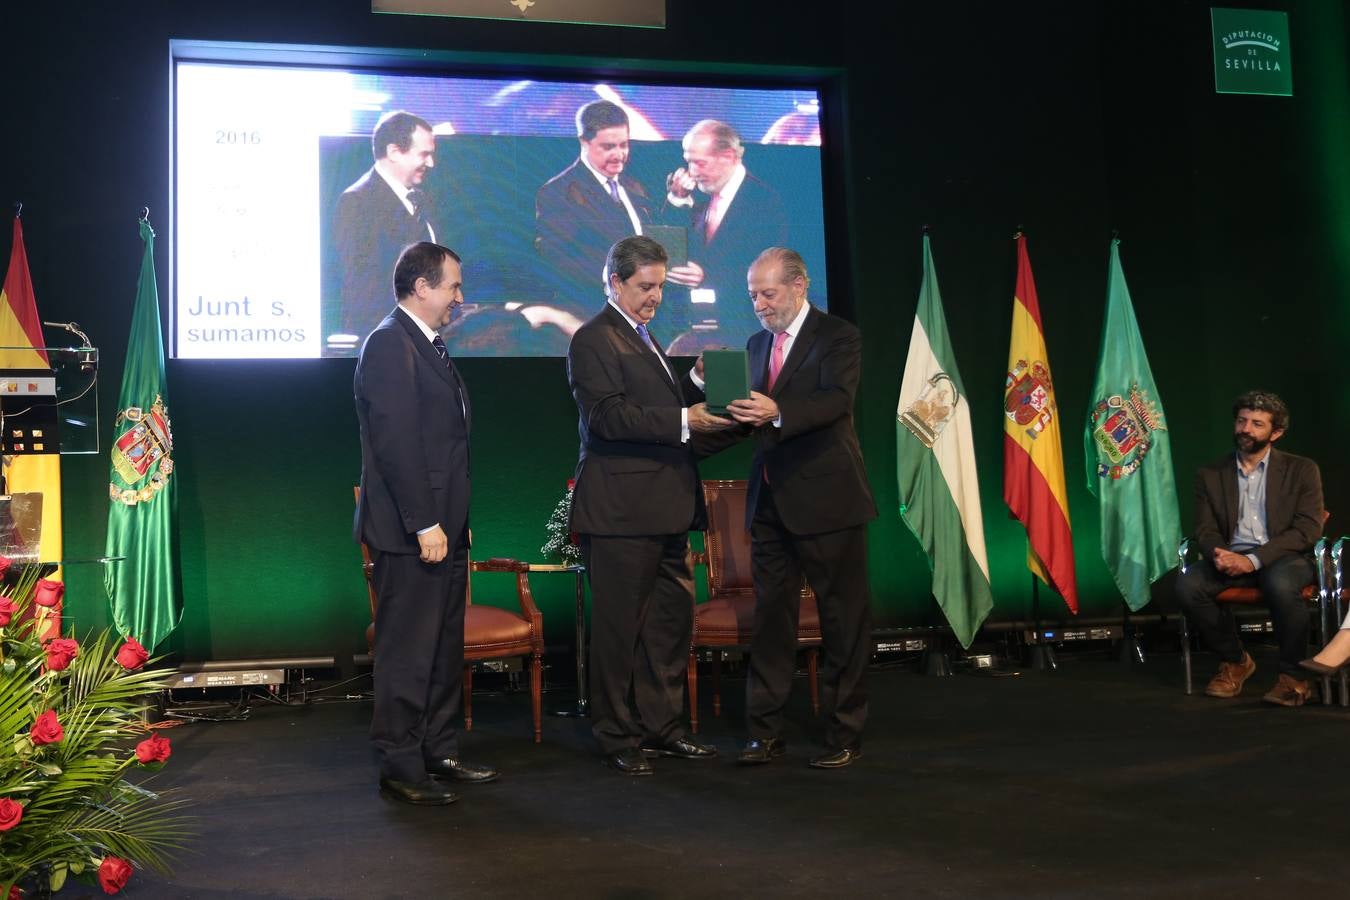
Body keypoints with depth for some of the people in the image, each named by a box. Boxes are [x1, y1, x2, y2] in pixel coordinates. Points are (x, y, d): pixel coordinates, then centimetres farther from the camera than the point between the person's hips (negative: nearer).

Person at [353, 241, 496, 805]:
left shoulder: (427, 346, 17)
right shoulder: (390, 344, -13)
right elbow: (396, 443, -20)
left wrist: (454, 521, 15)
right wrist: (424, 524, -21)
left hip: (442, 526, 10)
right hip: (411, 531, -10)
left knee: (444, 649, 15)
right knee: (408, 653, -2)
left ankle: (438, 753, 26)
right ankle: (400, 768, 8)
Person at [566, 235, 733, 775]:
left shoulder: (642, 336, 21)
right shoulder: (593, 340, -8)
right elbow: (609, 417, -20)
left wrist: (697, 400, 12)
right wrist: (683, 421, -24)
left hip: (664, 507, 9)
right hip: (621, 508, -9)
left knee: (672, 618, 13)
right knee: (618, 625, 0)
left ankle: (661, 727, 24)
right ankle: (617, 738, 11)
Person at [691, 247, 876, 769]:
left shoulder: (838, 337, -6)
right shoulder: (757, 344, 14)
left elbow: (837, 398, -23)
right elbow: (746, 418, 16)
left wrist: (777, 411, -38)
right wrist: (688, 447, 4)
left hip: (826, 500, -6)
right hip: (770, 502, 6)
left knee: (843, 618, 3)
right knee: (770, 617, 8)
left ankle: (844, 735, 14)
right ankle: (765, 733, 16)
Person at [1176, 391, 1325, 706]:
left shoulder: (1302, 470, 4)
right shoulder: (1210, 475, 12)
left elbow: (1309, 529, -6)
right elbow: (1206, 529, 8)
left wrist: (1255, 559, -19)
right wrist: (1218, 553, -19)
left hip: (1284, 558, -3)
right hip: (1231, 558, 3)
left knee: (1280, 584, -39)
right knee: (1187, 585, -27)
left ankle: (1294, 676, -17)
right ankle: (1235, 661, -3)